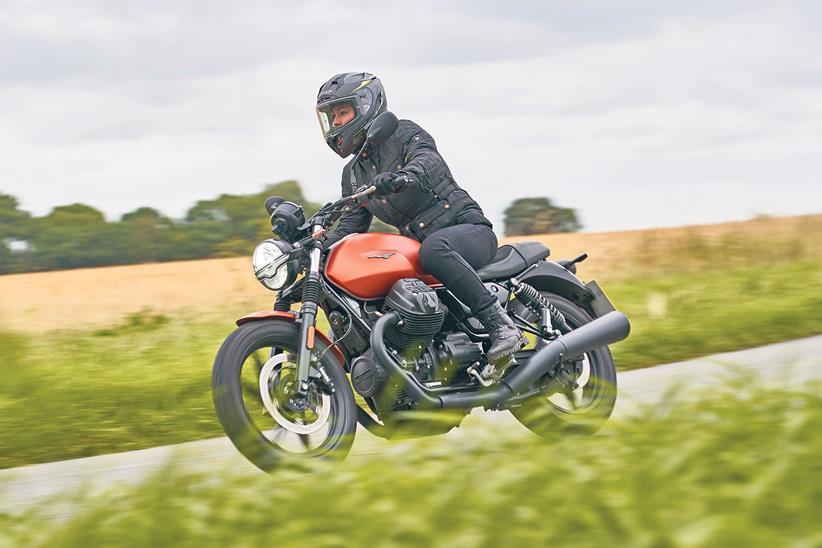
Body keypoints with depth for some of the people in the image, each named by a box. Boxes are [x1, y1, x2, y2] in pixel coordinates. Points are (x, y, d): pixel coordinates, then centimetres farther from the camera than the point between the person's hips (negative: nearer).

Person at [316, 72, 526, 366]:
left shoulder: (403, 133, -5)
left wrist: (403, 176, -50)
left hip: (469, 229, -8)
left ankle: (501, 324, -41)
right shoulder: (353, 174, 17)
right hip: (420, 242, 8)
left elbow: (429, 160, -26)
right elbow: (350, 227, 15)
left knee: (433, 248, -41)